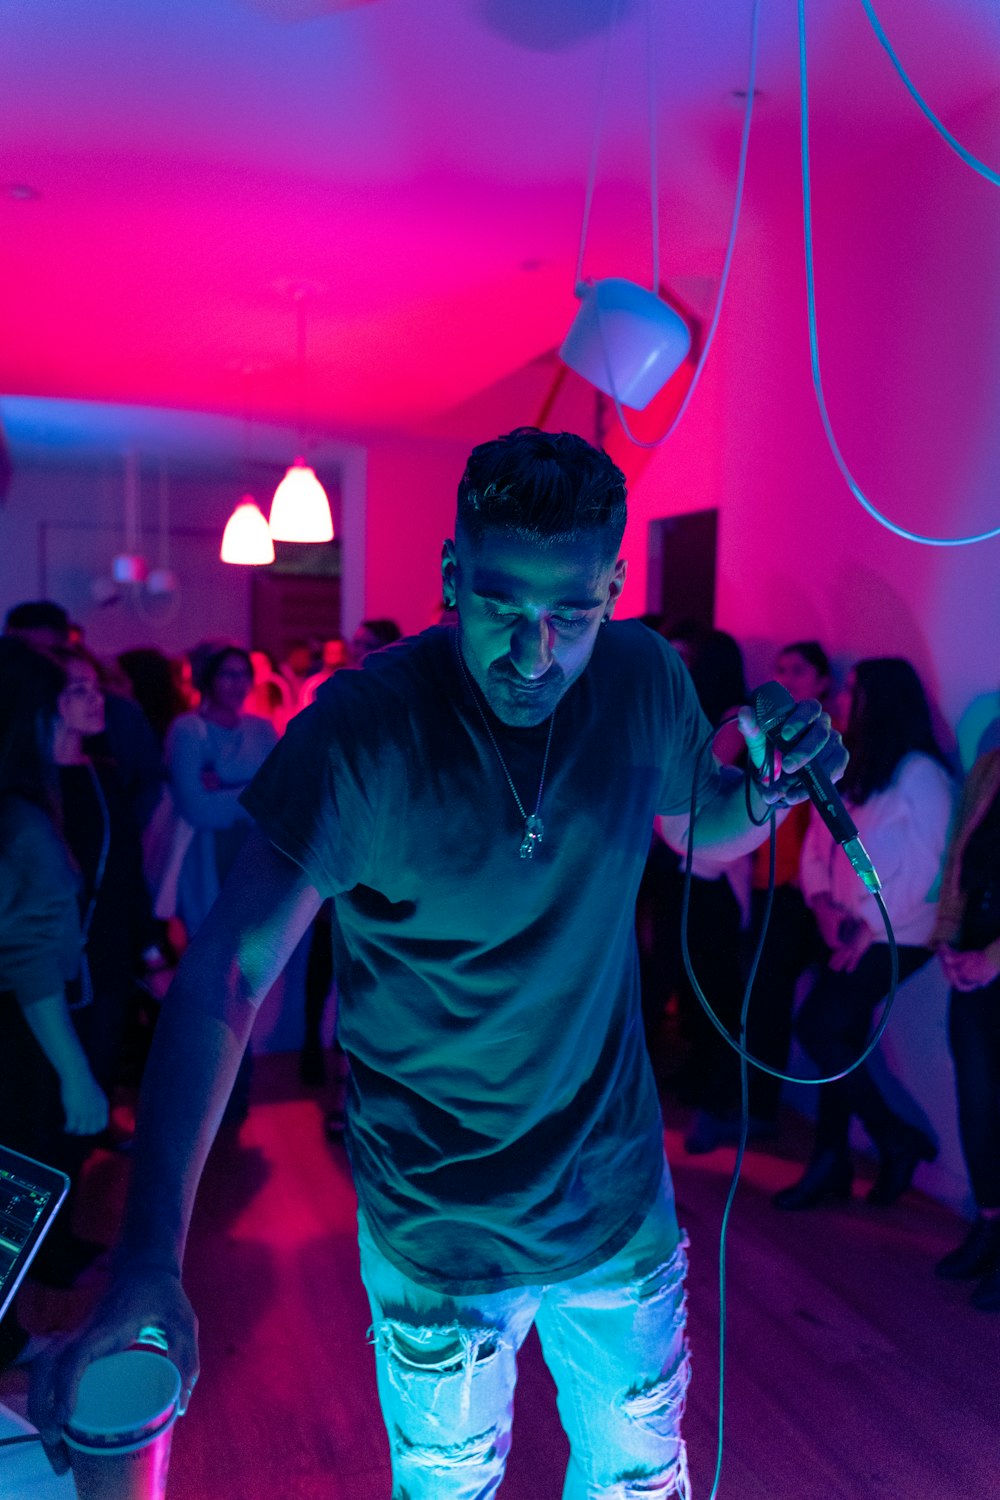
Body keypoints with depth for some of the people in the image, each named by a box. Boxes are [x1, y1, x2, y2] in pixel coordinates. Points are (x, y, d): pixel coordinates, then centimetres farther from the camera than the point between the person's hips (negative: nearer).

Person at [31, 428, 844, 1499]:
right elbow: (225, 977, -27)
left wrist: (769, 786, -16)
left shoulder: (644, 680, -11)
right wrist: (150, 1257, -36)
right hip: (436, 1236, -3)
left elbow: (700, 830, 7)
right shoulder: (360, 732, -24)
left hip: (621, 1198, 3)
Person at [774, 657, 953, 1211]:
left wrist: (873, 928, -14)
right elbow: (818, 841, 11)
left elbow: (924, 868, -16)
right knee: (839, 1039, 6)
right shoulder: (849, 769, 11)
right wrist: (824, 901, -4)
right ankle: (830, 1164, 17)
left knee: (817, 1028, -11)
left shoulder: (920, 774, -12)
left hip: (896, 938, -7)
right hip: (850, 933, 7)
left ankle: (897, 1139, 7)